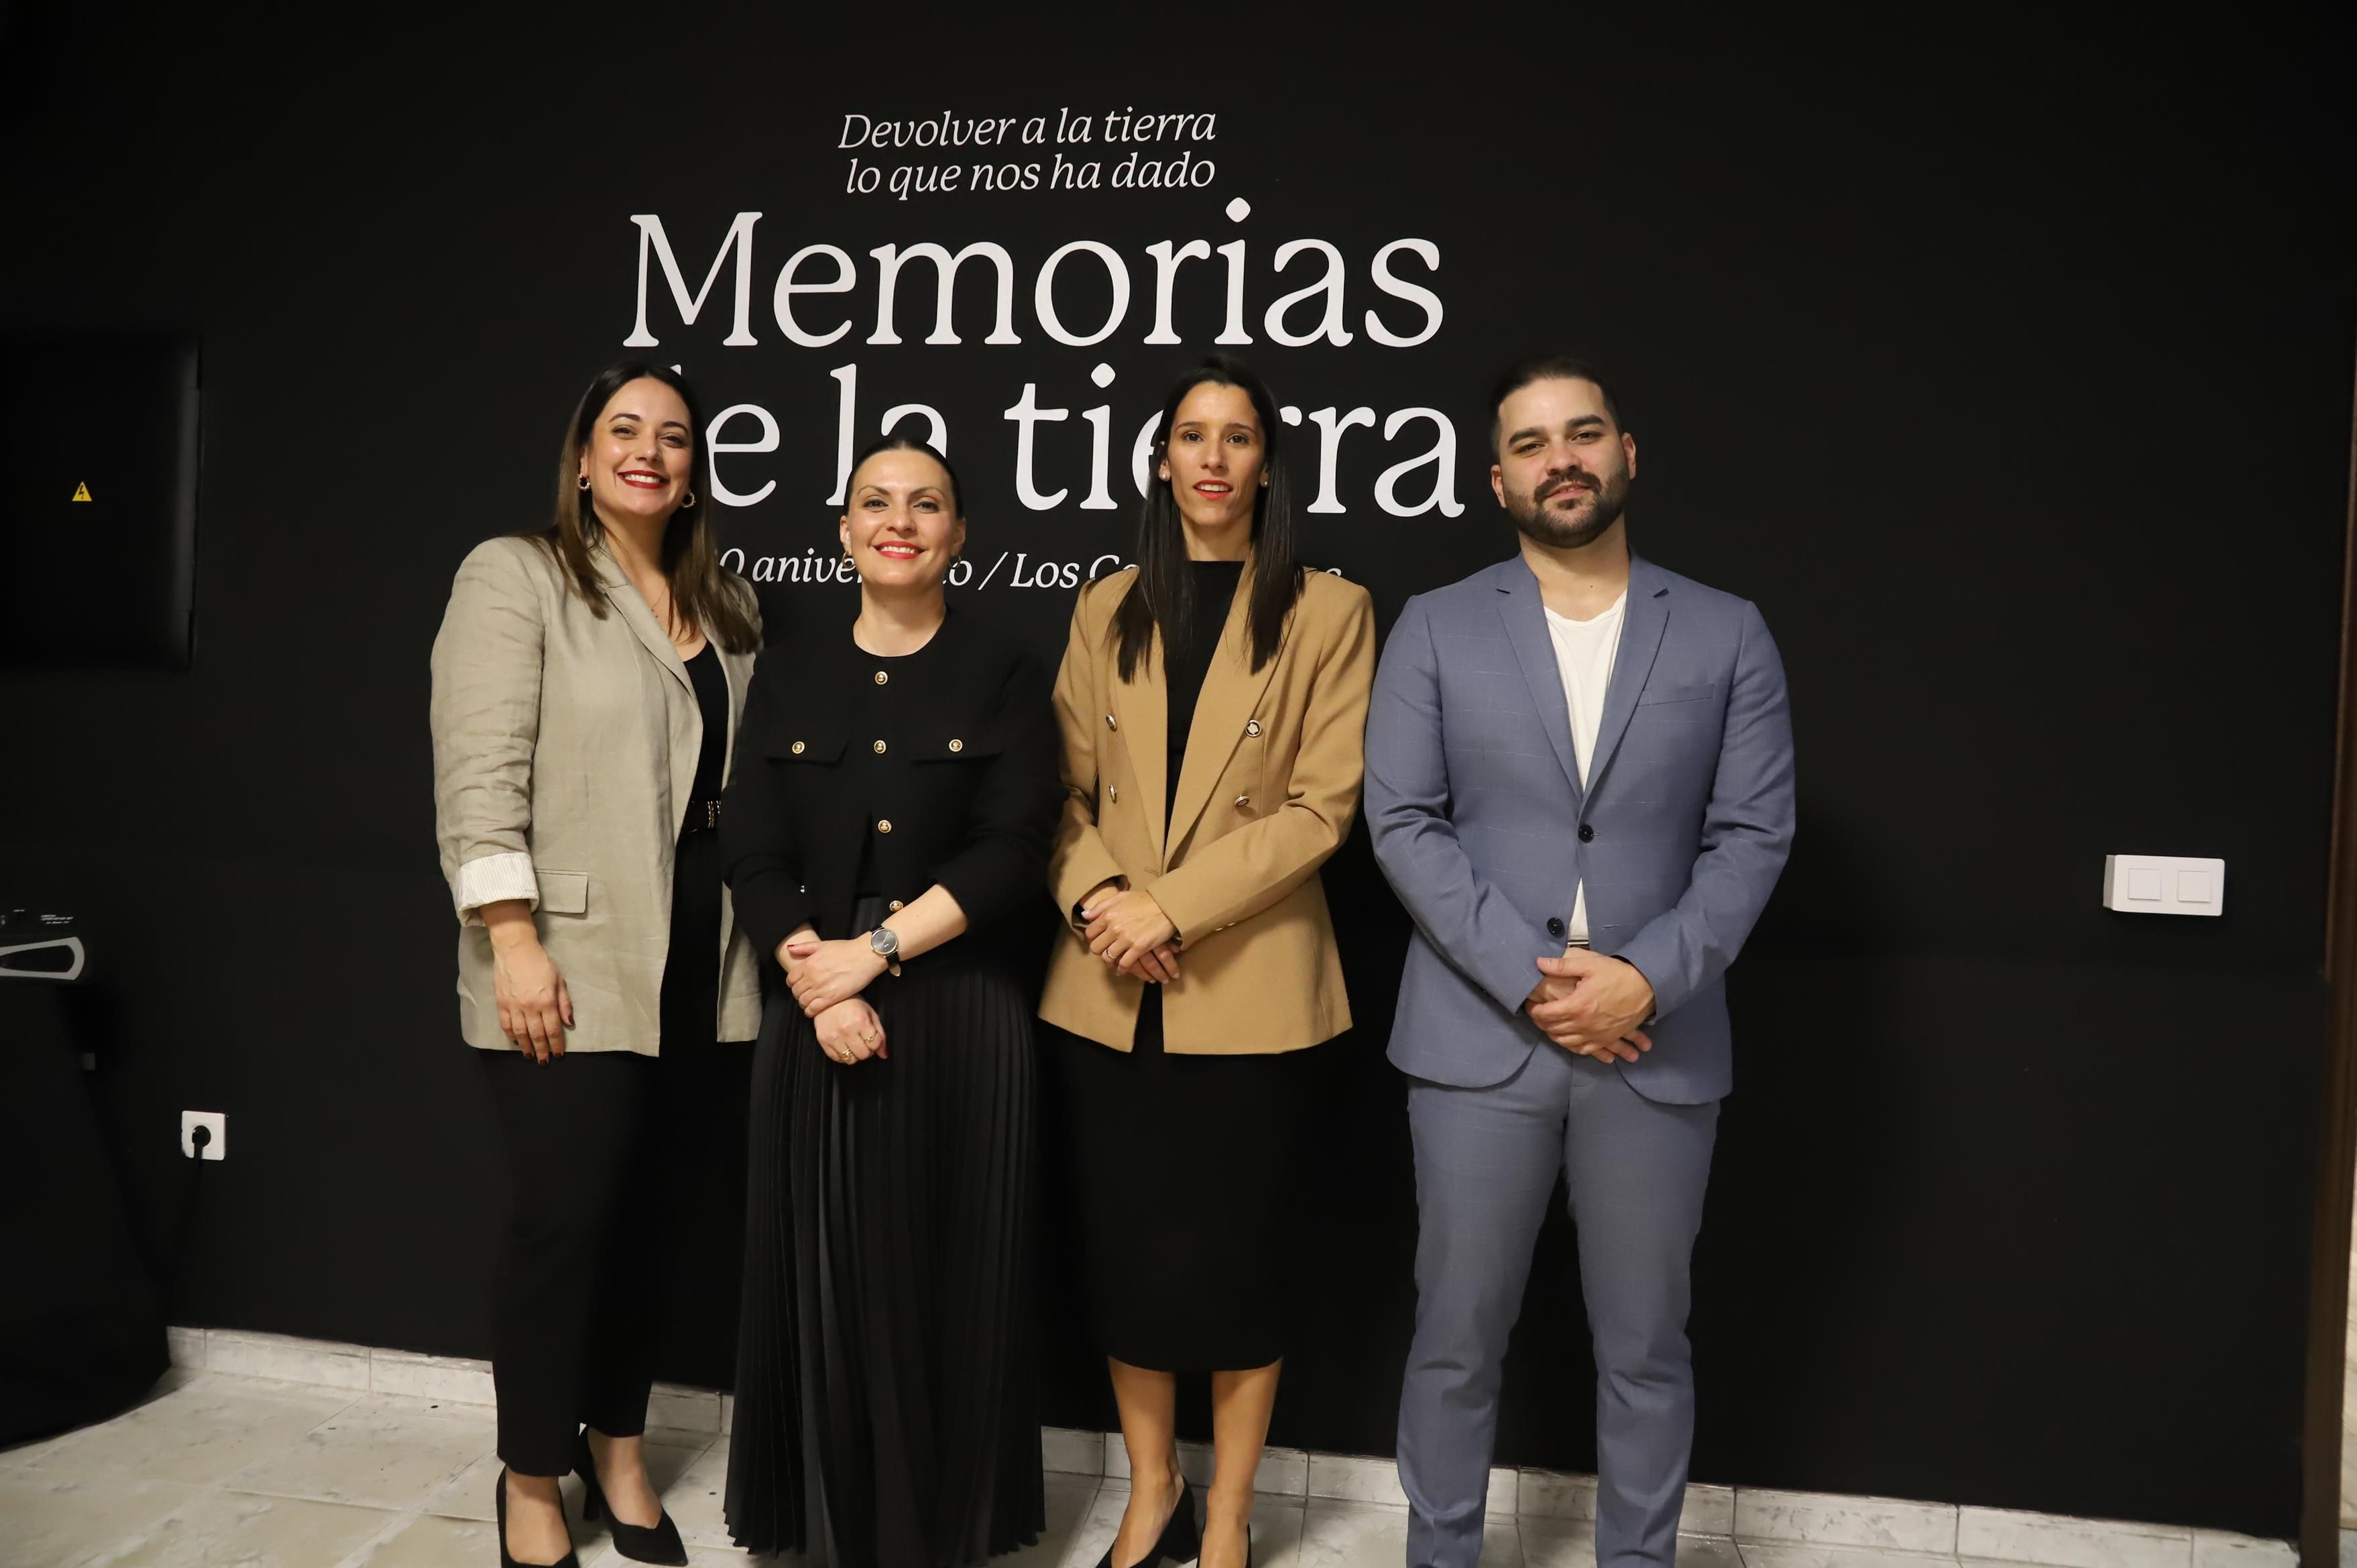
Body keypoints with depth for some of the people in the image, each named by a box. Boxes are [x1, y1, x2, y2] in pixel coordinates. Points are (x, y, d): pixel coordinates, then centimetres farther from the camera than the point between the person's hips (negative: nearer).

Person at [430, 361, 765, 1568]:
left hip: (700, 966, 5)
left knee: (641, 1215, 11)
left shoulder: (727, 603, 15)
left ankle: (617, 1448, 30)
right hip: (572, 965, -5)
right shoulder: (515, 576, -2)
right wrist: (515, 942, -16)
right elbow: (479, 775, -10)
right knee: (568, 1218, -2)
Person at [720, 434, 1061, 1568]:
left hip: (960, 1018, -2)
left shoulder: (1004, 678, 1)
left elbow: (1011, 853, -8)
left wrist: (874, 951, -14)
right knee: (823, 1272, 8)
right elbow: (753, 852, 1)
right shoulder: (790, 675, 8)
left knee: (945, 1276, 5)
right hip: (813, 1019, 2)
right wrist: (816, 982, -14)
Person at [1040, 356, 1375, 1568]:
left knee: (1231, 1253, 5)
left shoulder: (1327, 612, -2)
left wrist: (1174, 908, -15)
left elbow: (1324, 804, -8)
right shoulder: (1108, 611, 10)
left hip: (1248, 985, -3)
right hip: (1106, 986, 3)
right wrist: (1096, 895, -11)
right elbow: (1066, 789, 9)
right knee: (1123, 1245, 10)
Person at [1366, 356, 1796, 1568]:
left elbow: (1752, 834, 1)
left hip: (1658, 1045, 1)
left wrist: (1647, 978, -13)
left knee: (1645, 1346, 12)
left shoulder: (1727, 635, 6)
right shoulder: (1436, 629, 4)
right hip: (1478, 1037, 0)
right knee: (1456, 1338, 9)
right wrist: (1530, 977, -12)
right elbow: (1402, 823, -3)